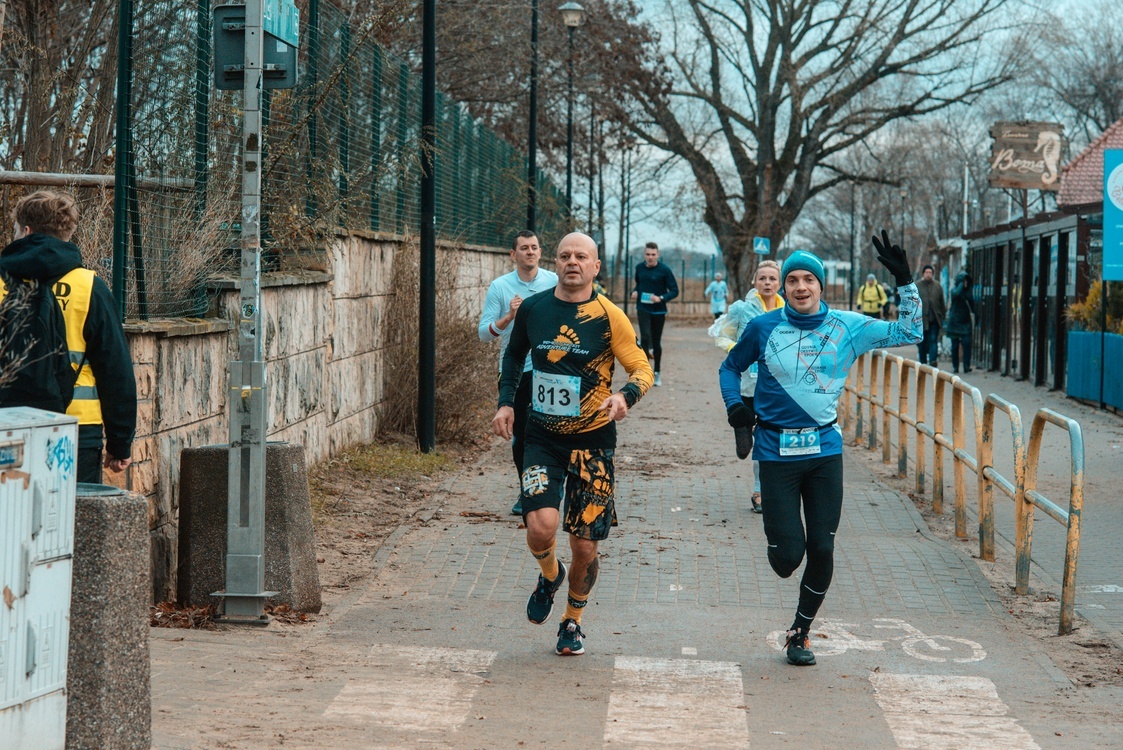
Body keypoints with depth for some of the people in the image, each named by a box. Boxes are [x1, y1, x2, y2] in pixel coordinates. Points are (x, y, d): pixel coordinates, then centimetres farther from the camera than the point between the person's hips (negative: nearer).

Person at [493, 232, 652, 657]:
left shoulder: (608, 316, -6)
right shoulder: (533, 309, 2)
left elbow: (642, 369, -3)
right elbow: (514, 355, 20)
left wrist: (626, 396, -24)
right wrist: (506, 401, 7)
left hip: (592, 440, -1)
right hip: (543, 436, 1)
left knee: (584, 546, 3)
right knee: (541, 527, -20)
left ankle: (573, 620, 29)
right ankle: (550, 575, 16)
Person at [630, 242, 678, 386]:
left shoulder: (664, 270, -9)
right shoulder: (639, 268, 3)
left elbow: (674, 291, -7)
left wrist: (661, 298, -24)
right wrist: (635, 292, 0)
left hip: (658, 311, -1)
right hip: (643, 309, 1)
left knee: (656, 342, 8)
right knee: (645, 337, -20)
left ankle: (656, 373, 23)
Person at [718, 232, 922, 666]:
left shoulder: (847, 328, 1)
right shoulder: (763, 328, -1)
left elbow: (909, 333, 2)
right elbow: (730, 367, 15)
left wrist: (904, 282, -8)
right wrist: (733, 404, -3)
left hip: (825, 449, 2)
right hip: (776, 451, -2)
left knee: (822, 551, 2)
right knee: (787, 556, -7)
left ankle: (800, 633, 21)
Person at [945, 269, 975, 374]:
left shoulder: (968, 291, 9)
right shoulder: (954, 290, -4)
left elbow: (971, 303, 20)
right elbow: (956, 293, -28)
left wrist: (972, 312, 8)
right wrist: (961, 283, -19)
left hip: (965, 321, 3)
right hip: (955, 321, -3)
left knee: (967, 343, -10)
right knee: (955, 345, 2)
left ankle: (966, 366, -11)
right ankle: (955, 366, 10)